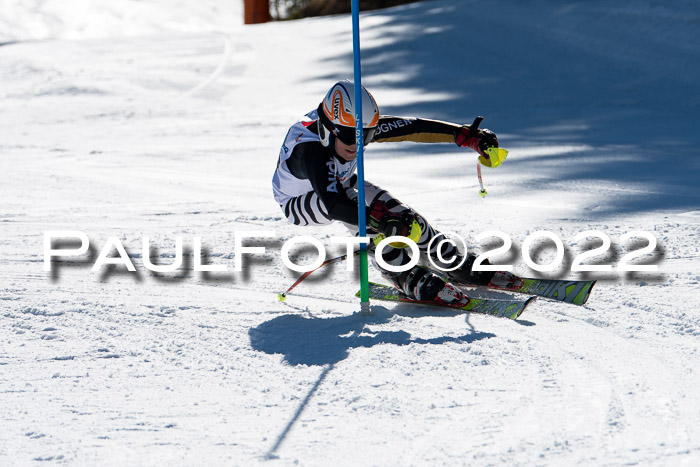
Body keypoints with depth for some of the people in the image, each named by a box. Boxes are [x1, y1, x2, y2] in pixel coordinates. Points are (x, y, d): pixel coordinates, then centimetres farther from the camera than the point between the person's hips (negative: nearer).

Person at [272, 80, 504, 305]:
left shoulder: (363, 127, -26)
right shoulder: (309, 148, -43)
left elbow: (414, 128, -21)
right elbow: (332, 202, -55)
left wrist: (469, 136, -27)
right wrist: (384, 223, -66)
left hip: (339, 183, 6)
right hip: (298, 201, -5)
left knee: (406, 219, -16)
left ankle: (454, 262, 5)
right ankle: (409, 279, -30)